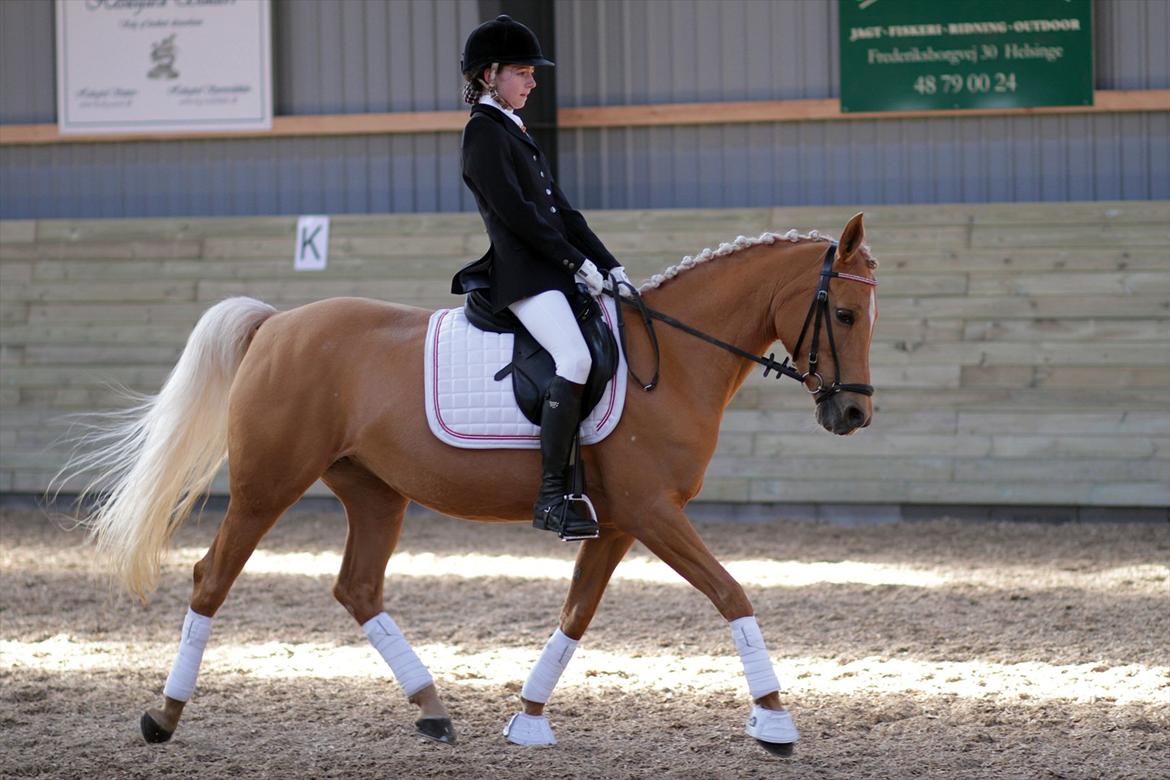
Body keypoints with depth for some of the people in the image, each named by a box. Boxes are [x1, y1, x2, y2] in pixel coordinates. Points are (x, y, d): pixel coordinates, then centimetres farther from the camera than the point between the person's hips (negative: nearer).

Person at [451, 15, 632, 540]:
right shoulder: (484, 132, -6)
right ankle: (551, 497, -27)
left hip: (554, 273, 10)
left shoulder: (515, 133, 23)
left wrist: (610, 267, 13)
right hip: (523, 275, -10)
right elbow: (515, 212, -15)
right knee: (575, 359, -27)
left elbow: (561, 211, 21)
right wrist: (579, 264, -15)